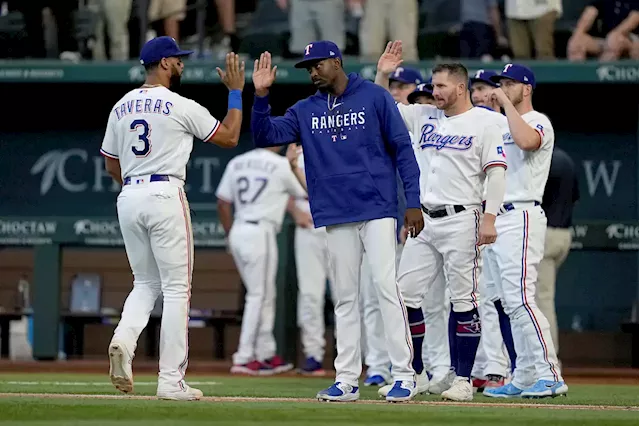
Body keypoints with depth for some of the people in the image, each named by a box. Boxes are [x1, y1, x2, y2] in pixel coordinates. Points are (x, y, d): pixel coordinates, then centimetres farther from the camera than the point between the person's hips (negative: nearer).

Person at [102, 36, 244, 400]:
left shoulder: (121, 107, 11)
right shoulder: (181, 107, -6)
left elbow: (111, 165, 17)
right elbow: (229, 137, 2)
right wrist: (236, 92, 10)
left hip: (128, 198, 6)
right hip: (165, 196, -6)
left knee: (146, 284, 17)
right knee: (176, 288, 0)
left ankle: (124, 340, -13)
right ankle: (171, 380, -2)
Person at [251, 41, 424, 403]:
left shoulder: (374, 97, 0)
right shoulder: (306, 111, 12)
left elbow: (403, 149, -1)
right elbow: (266, 135, 5)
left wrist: (414, 202, -7)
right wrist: (262, 96, -10)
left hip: (378, 210, -5)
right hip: (337, 217, 5)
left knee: (387, 286, -12)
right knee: (345, 297, 6)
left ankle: (404, 375, -11)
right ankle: (347, 380, 8)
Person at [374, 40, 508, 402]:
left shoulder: (484, 121, -3)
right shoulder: (426, 117, 15)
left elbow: (496, 172, -9)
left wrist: (489, 219, -17)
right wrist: (383, 75, 3)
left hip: (462, 220, -7)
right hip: (425, 222, 7)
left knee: (464, 299, -4)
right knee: (406, 294, 3)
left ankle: (463, 379, -1)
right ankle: (413, 374, 10)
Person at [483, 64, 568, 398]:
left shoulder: (538, 122, -6)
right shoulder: (500, 126, 22)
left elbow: (526, 141, -30)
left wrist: (506, 103, -19)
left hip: (521, 217, -10)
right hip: (496, 218, 10)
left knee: (520, 299, -18)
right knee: (511, 304, 8)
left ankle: (550, 376, -20)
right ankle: (524, 379, 10)